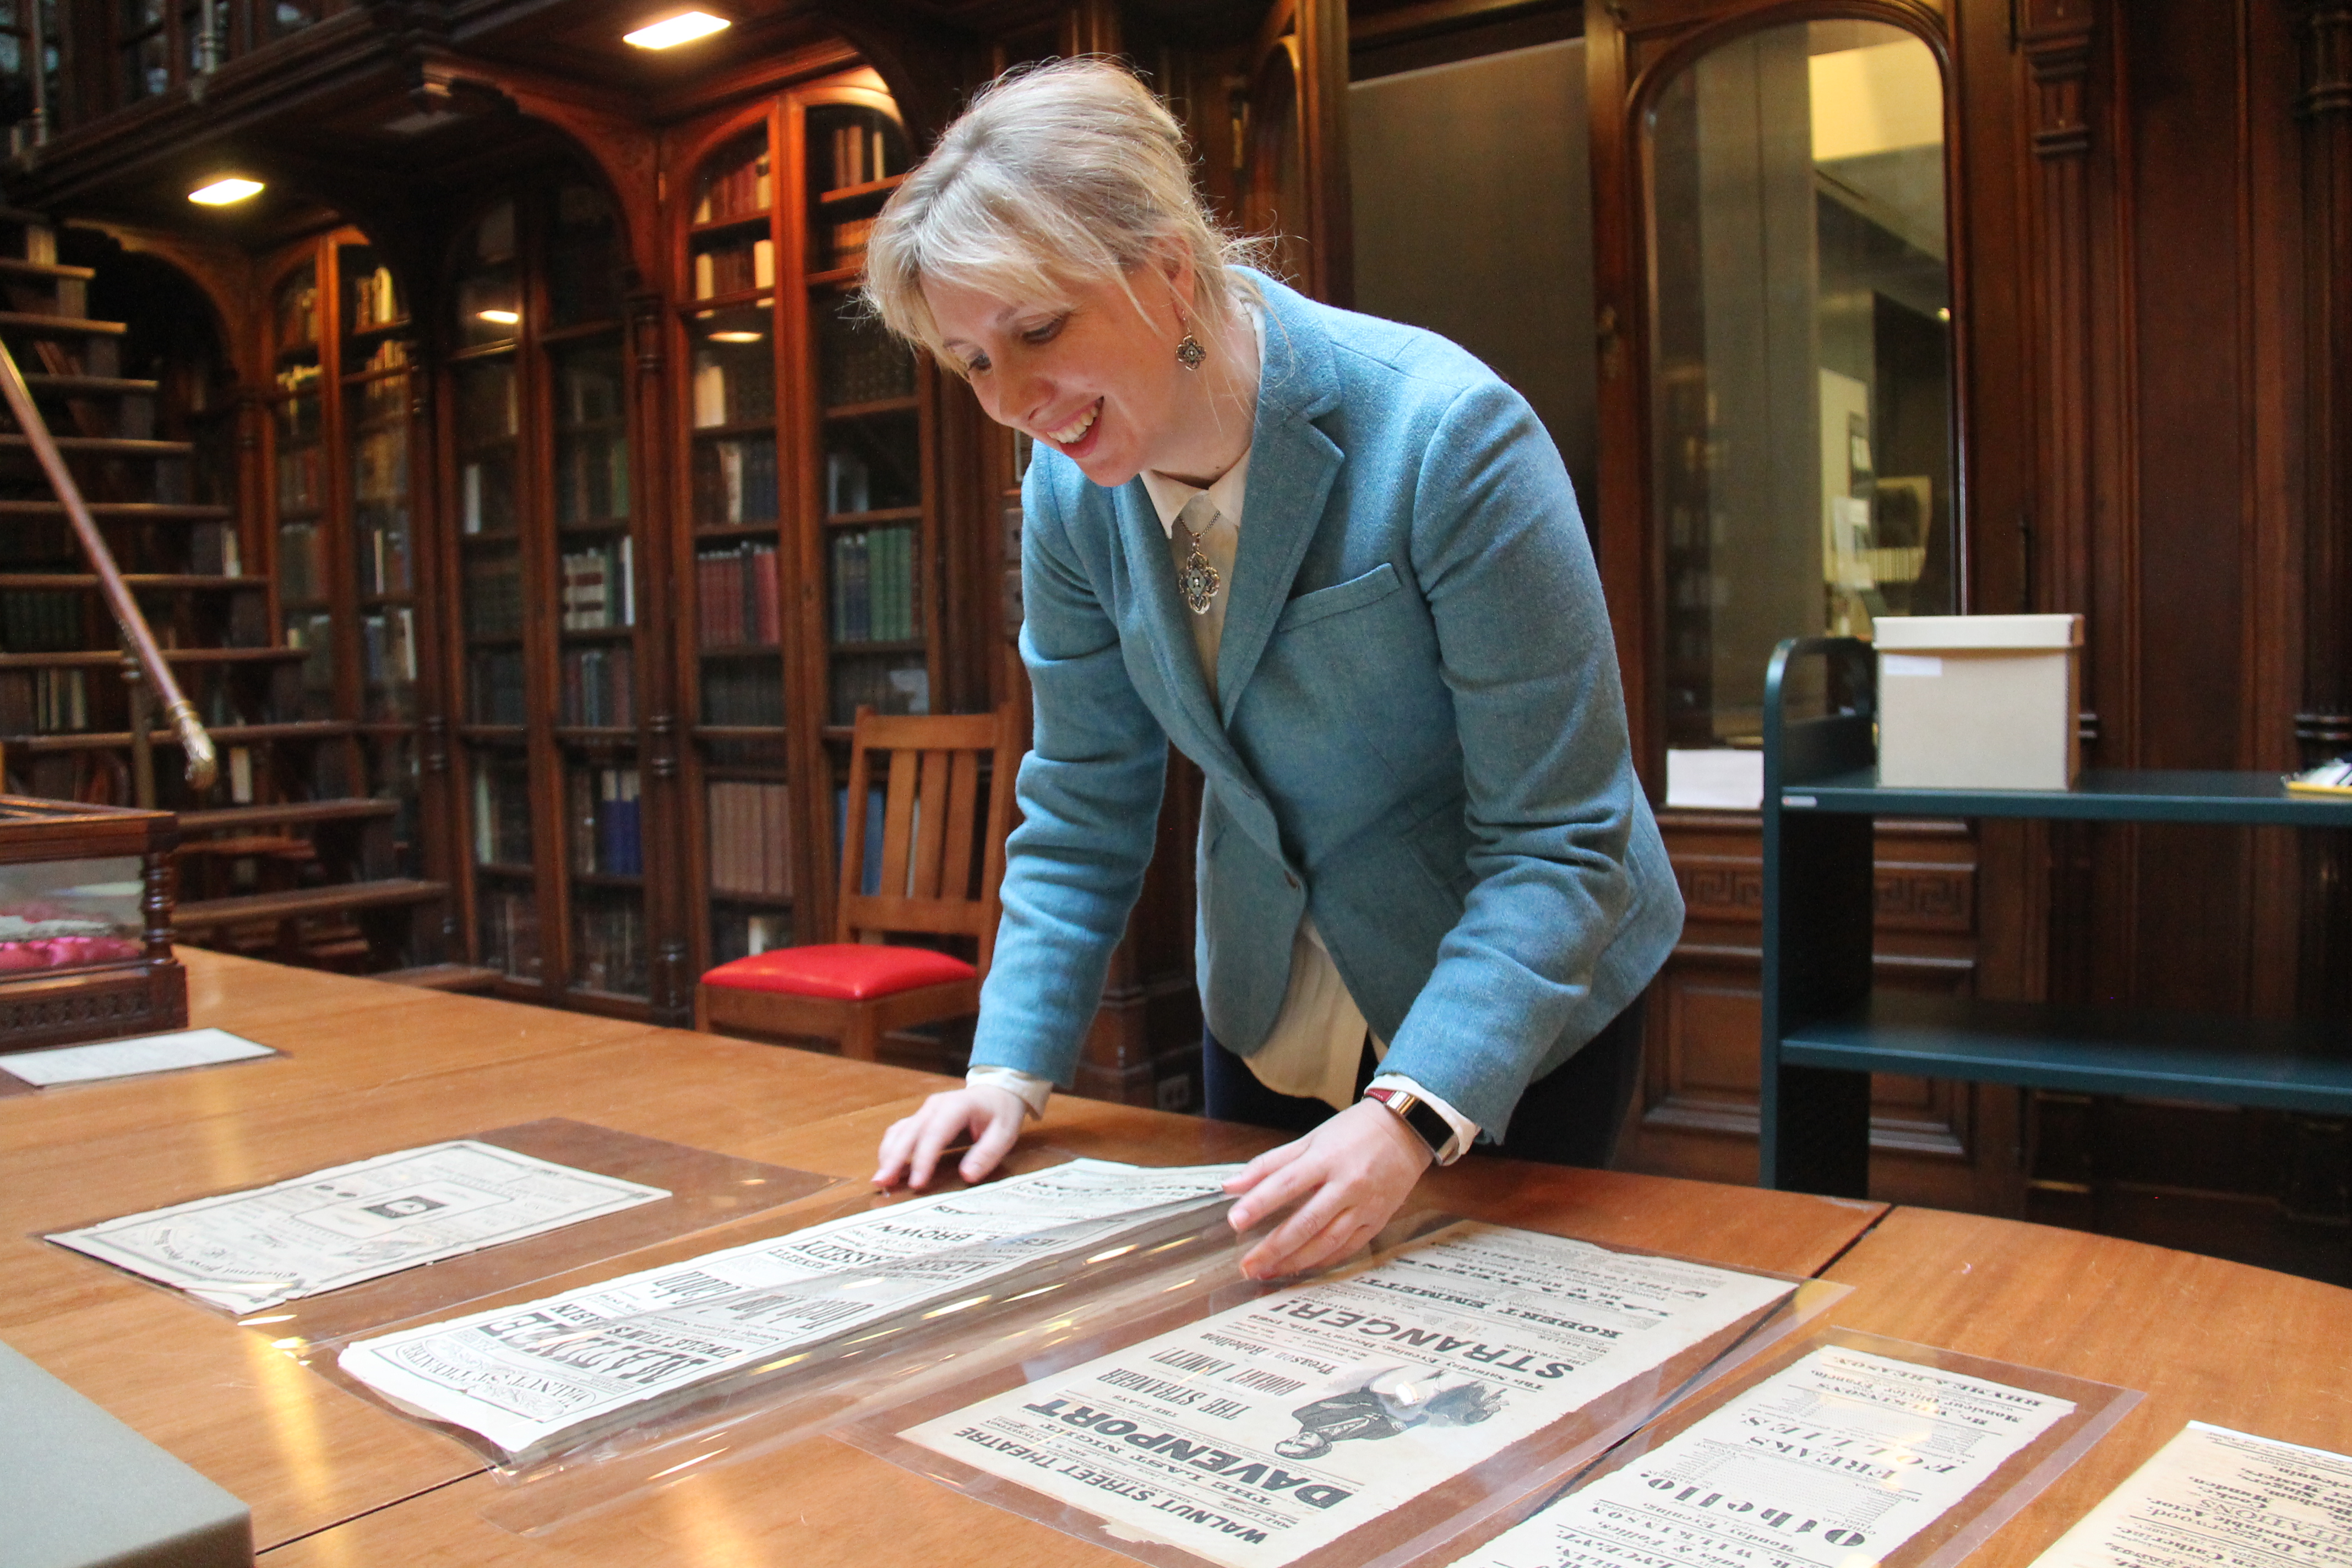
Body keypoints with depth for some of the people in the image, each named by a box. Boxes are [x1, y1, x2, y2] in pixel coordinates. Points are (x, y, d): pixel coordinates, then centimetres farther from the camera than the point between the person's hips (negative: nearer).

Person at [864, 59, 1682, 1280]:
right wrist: (1013, 1066, -13)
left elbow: (1557, 844, -28)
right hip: (1268, 1018, 5)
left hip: (1514, 1016, -5)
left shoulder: (1448, 437, -28)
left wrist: (1412, 1112, -39)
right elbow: (1084, 812, -1)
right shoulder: (1070, 490, -10)